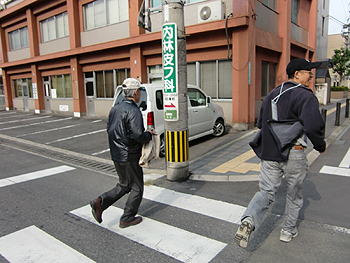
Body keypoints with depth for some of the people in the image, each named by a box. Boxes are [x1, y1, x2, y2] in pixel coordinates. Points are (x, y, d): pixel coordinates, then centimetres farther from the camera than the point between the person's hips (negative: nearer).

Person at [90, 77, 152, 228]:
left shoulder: (115, 109, 8)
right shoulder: (133, 111, -20)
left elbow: (109, 129, 14)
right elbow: (138, 136, -28)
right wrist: (149, 134, -8)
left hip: (116, 155, 9)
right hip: (130, 157, -8)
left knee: (124, 186, 22)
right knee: (137, 188, 9)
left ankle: (100, 202, 8)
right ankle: (127, 219, 18)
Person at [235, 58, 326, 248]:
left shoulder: (272, 95, 12)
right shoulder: (306, 96, -9)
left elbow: (261, 124, 16)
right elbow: (312, 127, -21)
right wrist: (320, 146, -3)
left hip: (269, 154, 5)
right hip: (293, 154, -4)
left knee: (266, 192, 6)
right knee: (294, 194, 16)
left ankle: (249, 220, -17)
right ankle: (288, 230, 31)